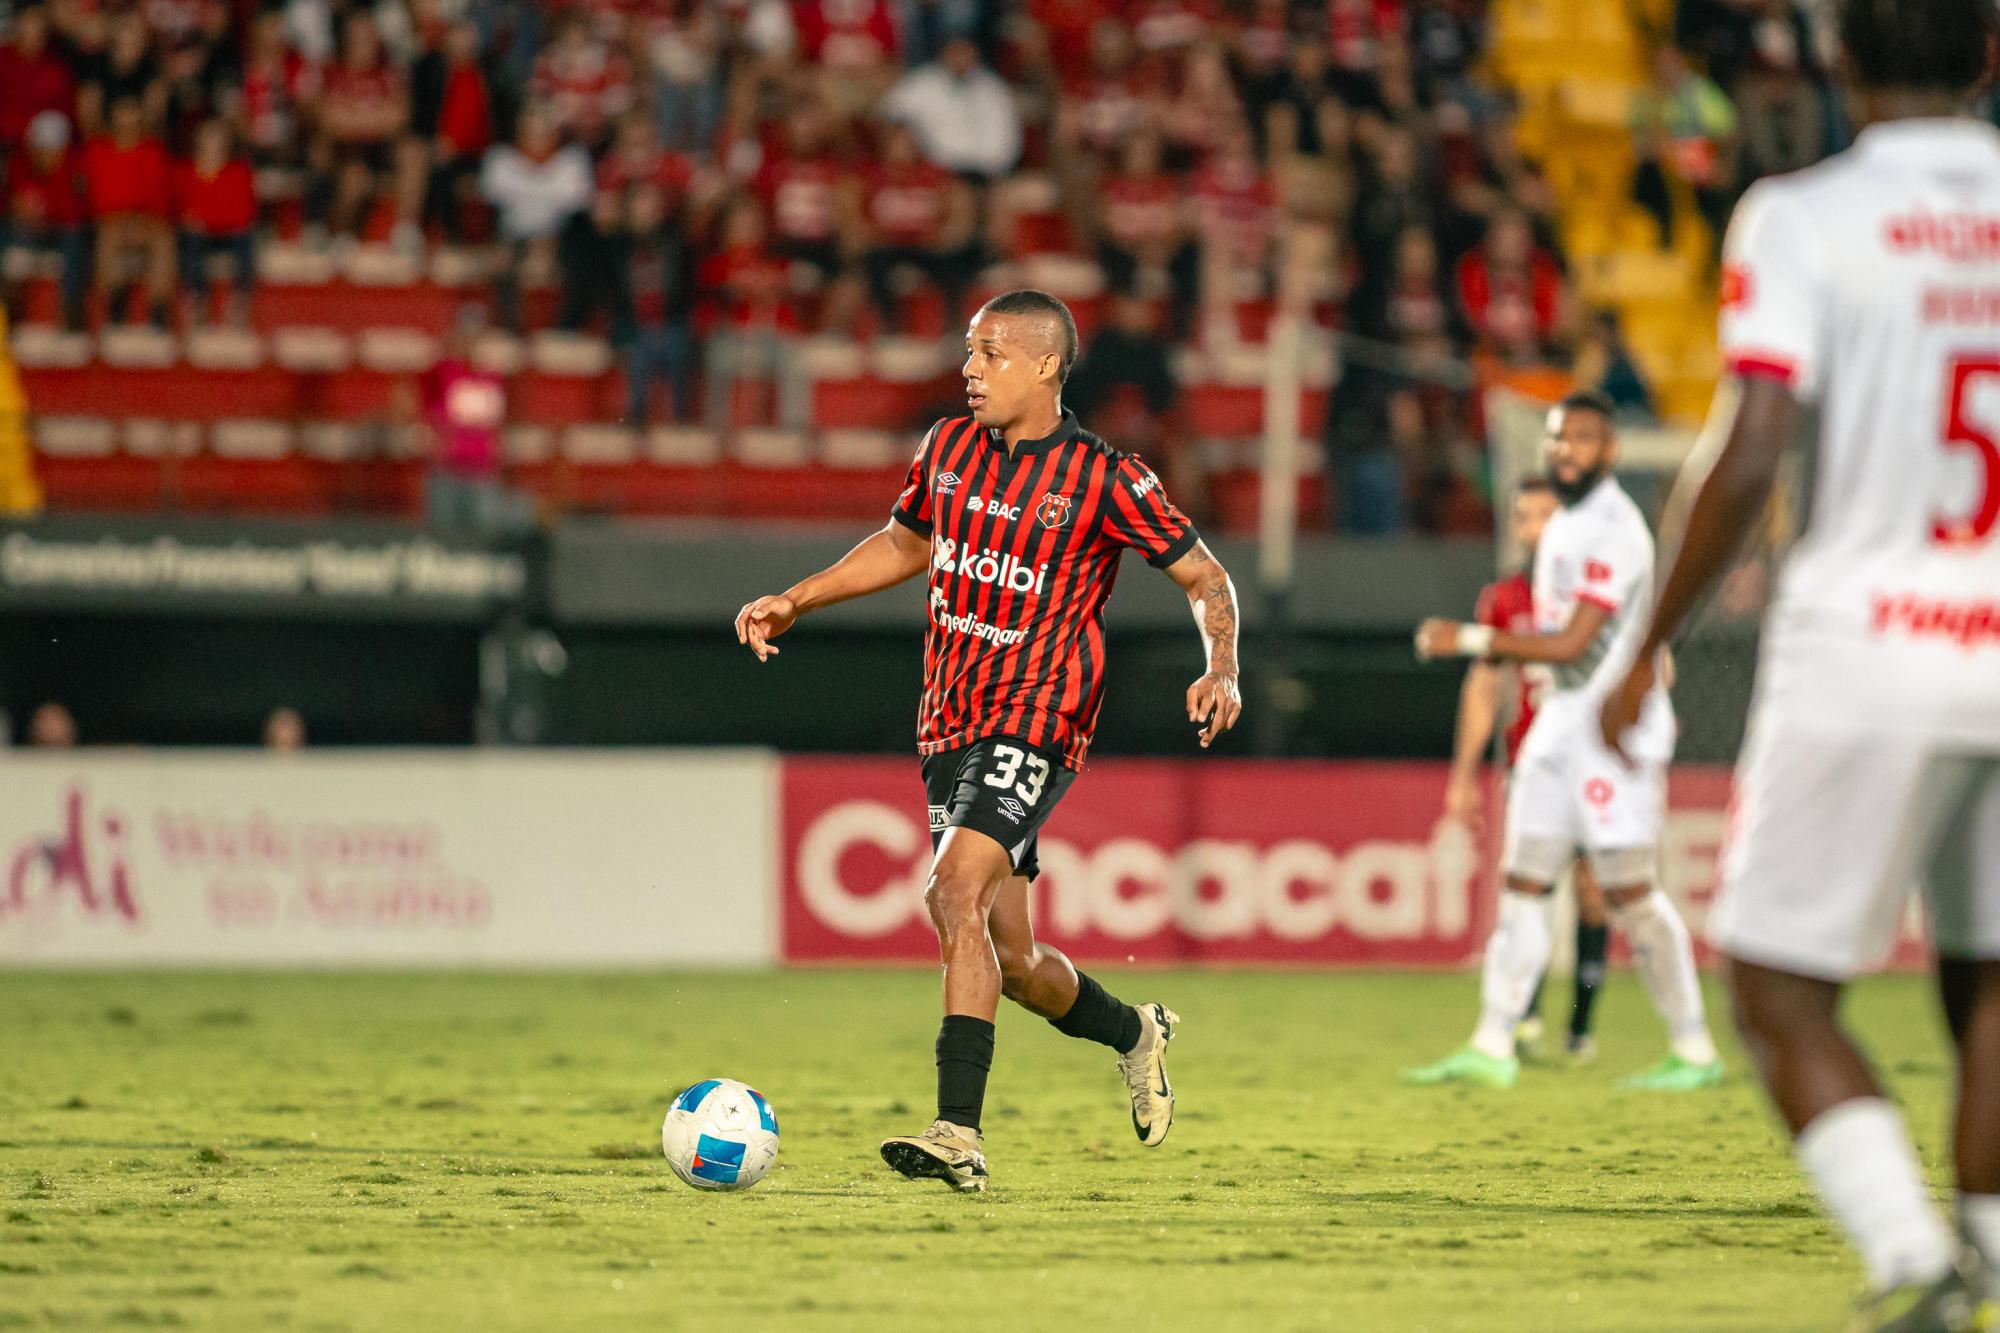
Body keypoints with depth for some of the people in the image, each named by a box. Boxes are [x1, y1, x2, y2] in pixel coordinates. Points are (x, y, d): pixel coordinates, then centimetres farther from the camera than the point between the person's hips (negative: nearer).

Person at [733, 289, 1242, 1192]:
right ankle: (1134, 1033, 41)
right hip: (951, 723, 6)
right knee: (1010, 961, 10)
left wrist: (1222, 668, -17)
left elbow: (1204, 577, 1)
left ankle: (958, 1133, -31)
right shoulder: (950, 446, 8)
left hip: (1035, 721, -6)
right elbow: (905, 542, 26)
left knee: (958, 889, -27)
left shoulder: (1104, 477, -8)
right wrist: (795, 602, 19)